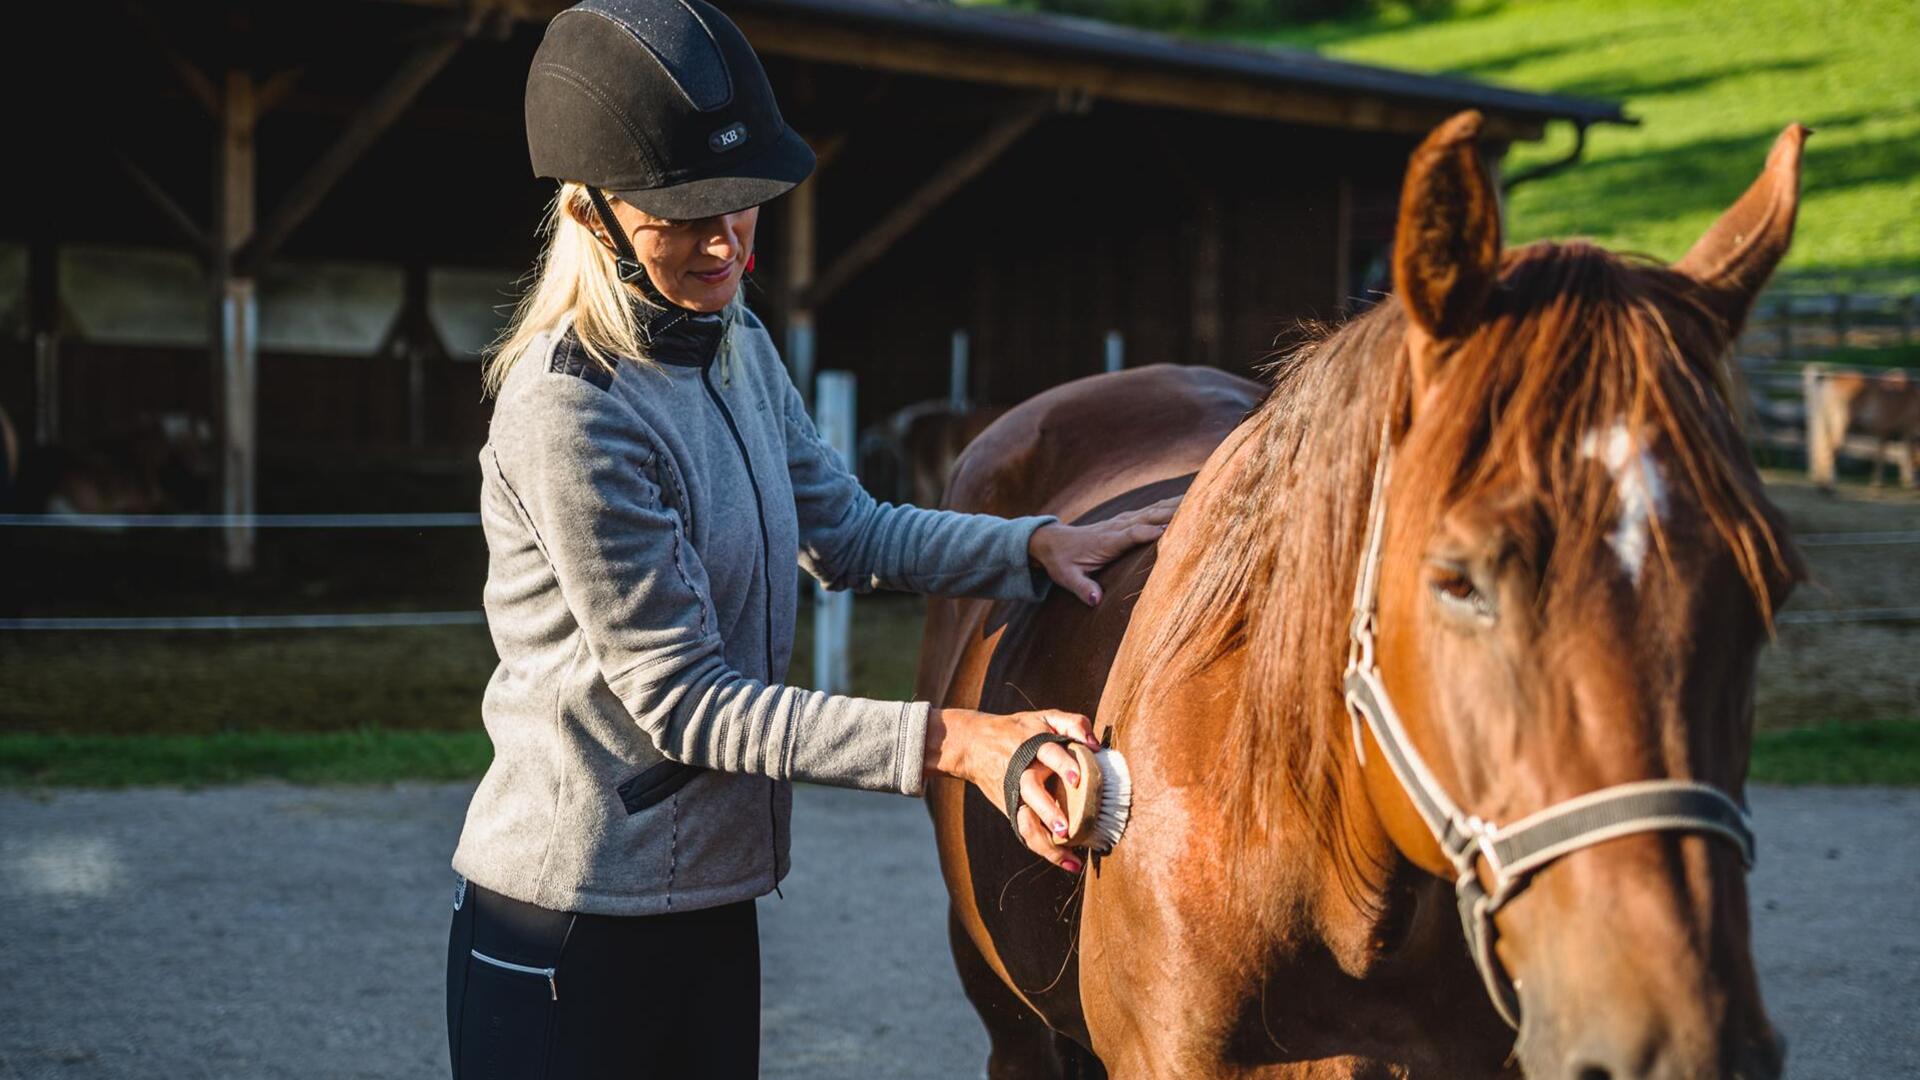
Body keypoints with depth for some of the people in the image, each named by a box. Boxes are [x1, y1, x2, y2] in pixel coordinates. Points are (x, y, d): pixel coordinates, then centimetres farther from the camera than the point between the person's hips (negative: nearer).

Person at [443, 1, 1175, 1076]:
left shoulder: (737, 344, 5)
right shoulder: (569, 413, -22)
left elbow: (848, 532, 16)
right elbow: (681, 699, -21)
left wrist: (1036, 545, 1)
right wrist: (949, 739, -25)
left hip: (709, 902, 8)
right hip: (568, 930, -8)